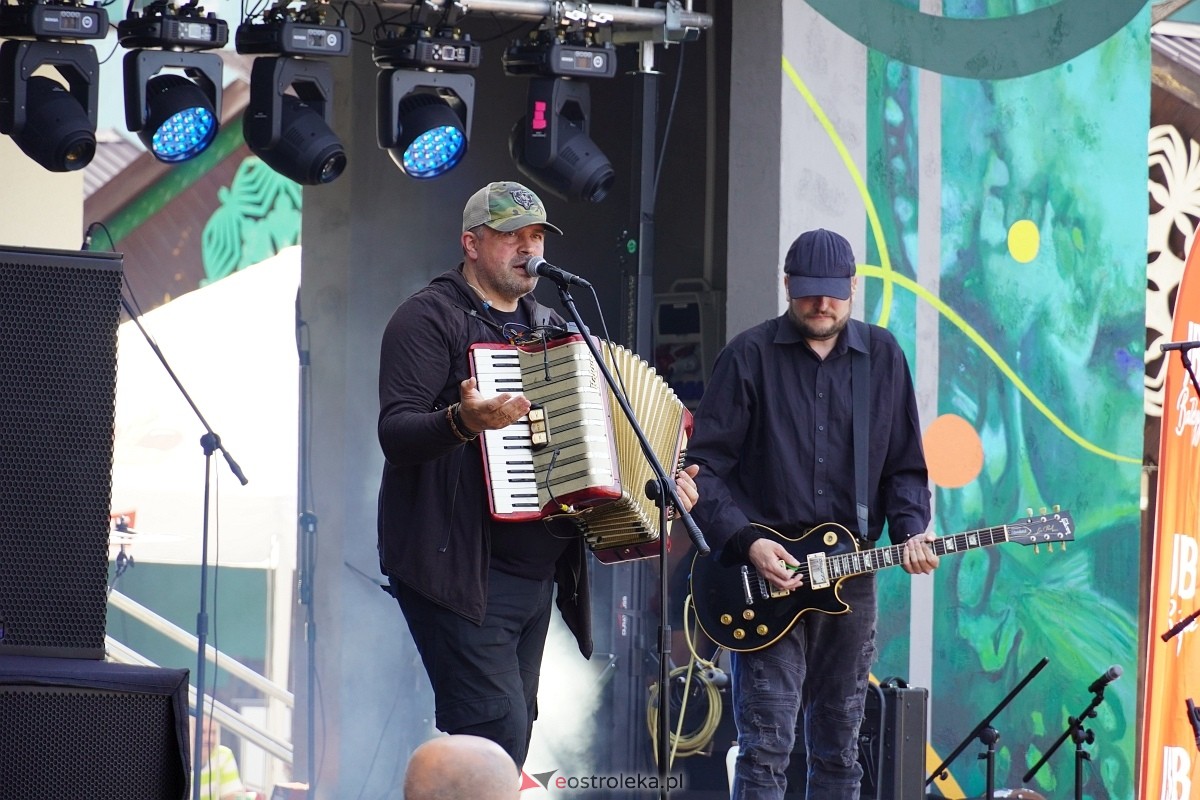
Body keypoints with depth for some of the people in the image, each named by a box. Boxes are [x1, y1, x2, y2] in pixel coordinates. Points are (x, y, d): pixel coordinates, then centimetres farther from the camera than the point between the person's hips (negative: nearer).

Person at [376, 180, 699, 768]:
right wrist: (463, 421, -35)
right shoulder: (431, 318, -4)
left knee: (510, 725, 8)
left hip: (537, 572, 8)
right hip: (458, 566, -8)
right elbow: (394, 431, -16)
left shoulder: (550, 328, 21)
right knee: (499, 725, -19)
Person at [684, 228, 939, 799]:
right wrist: (746, 542, -16)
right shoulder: (750, 356, -2)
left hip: (850, 576, 4)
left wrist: (909, 531, -5)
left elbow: (905, 466, 12)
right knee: (766, 748, -10)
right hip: (765, 574, -4)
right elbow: (703, 466, -4)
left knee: (837, 748, 9)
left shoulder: (882, 357, 9)